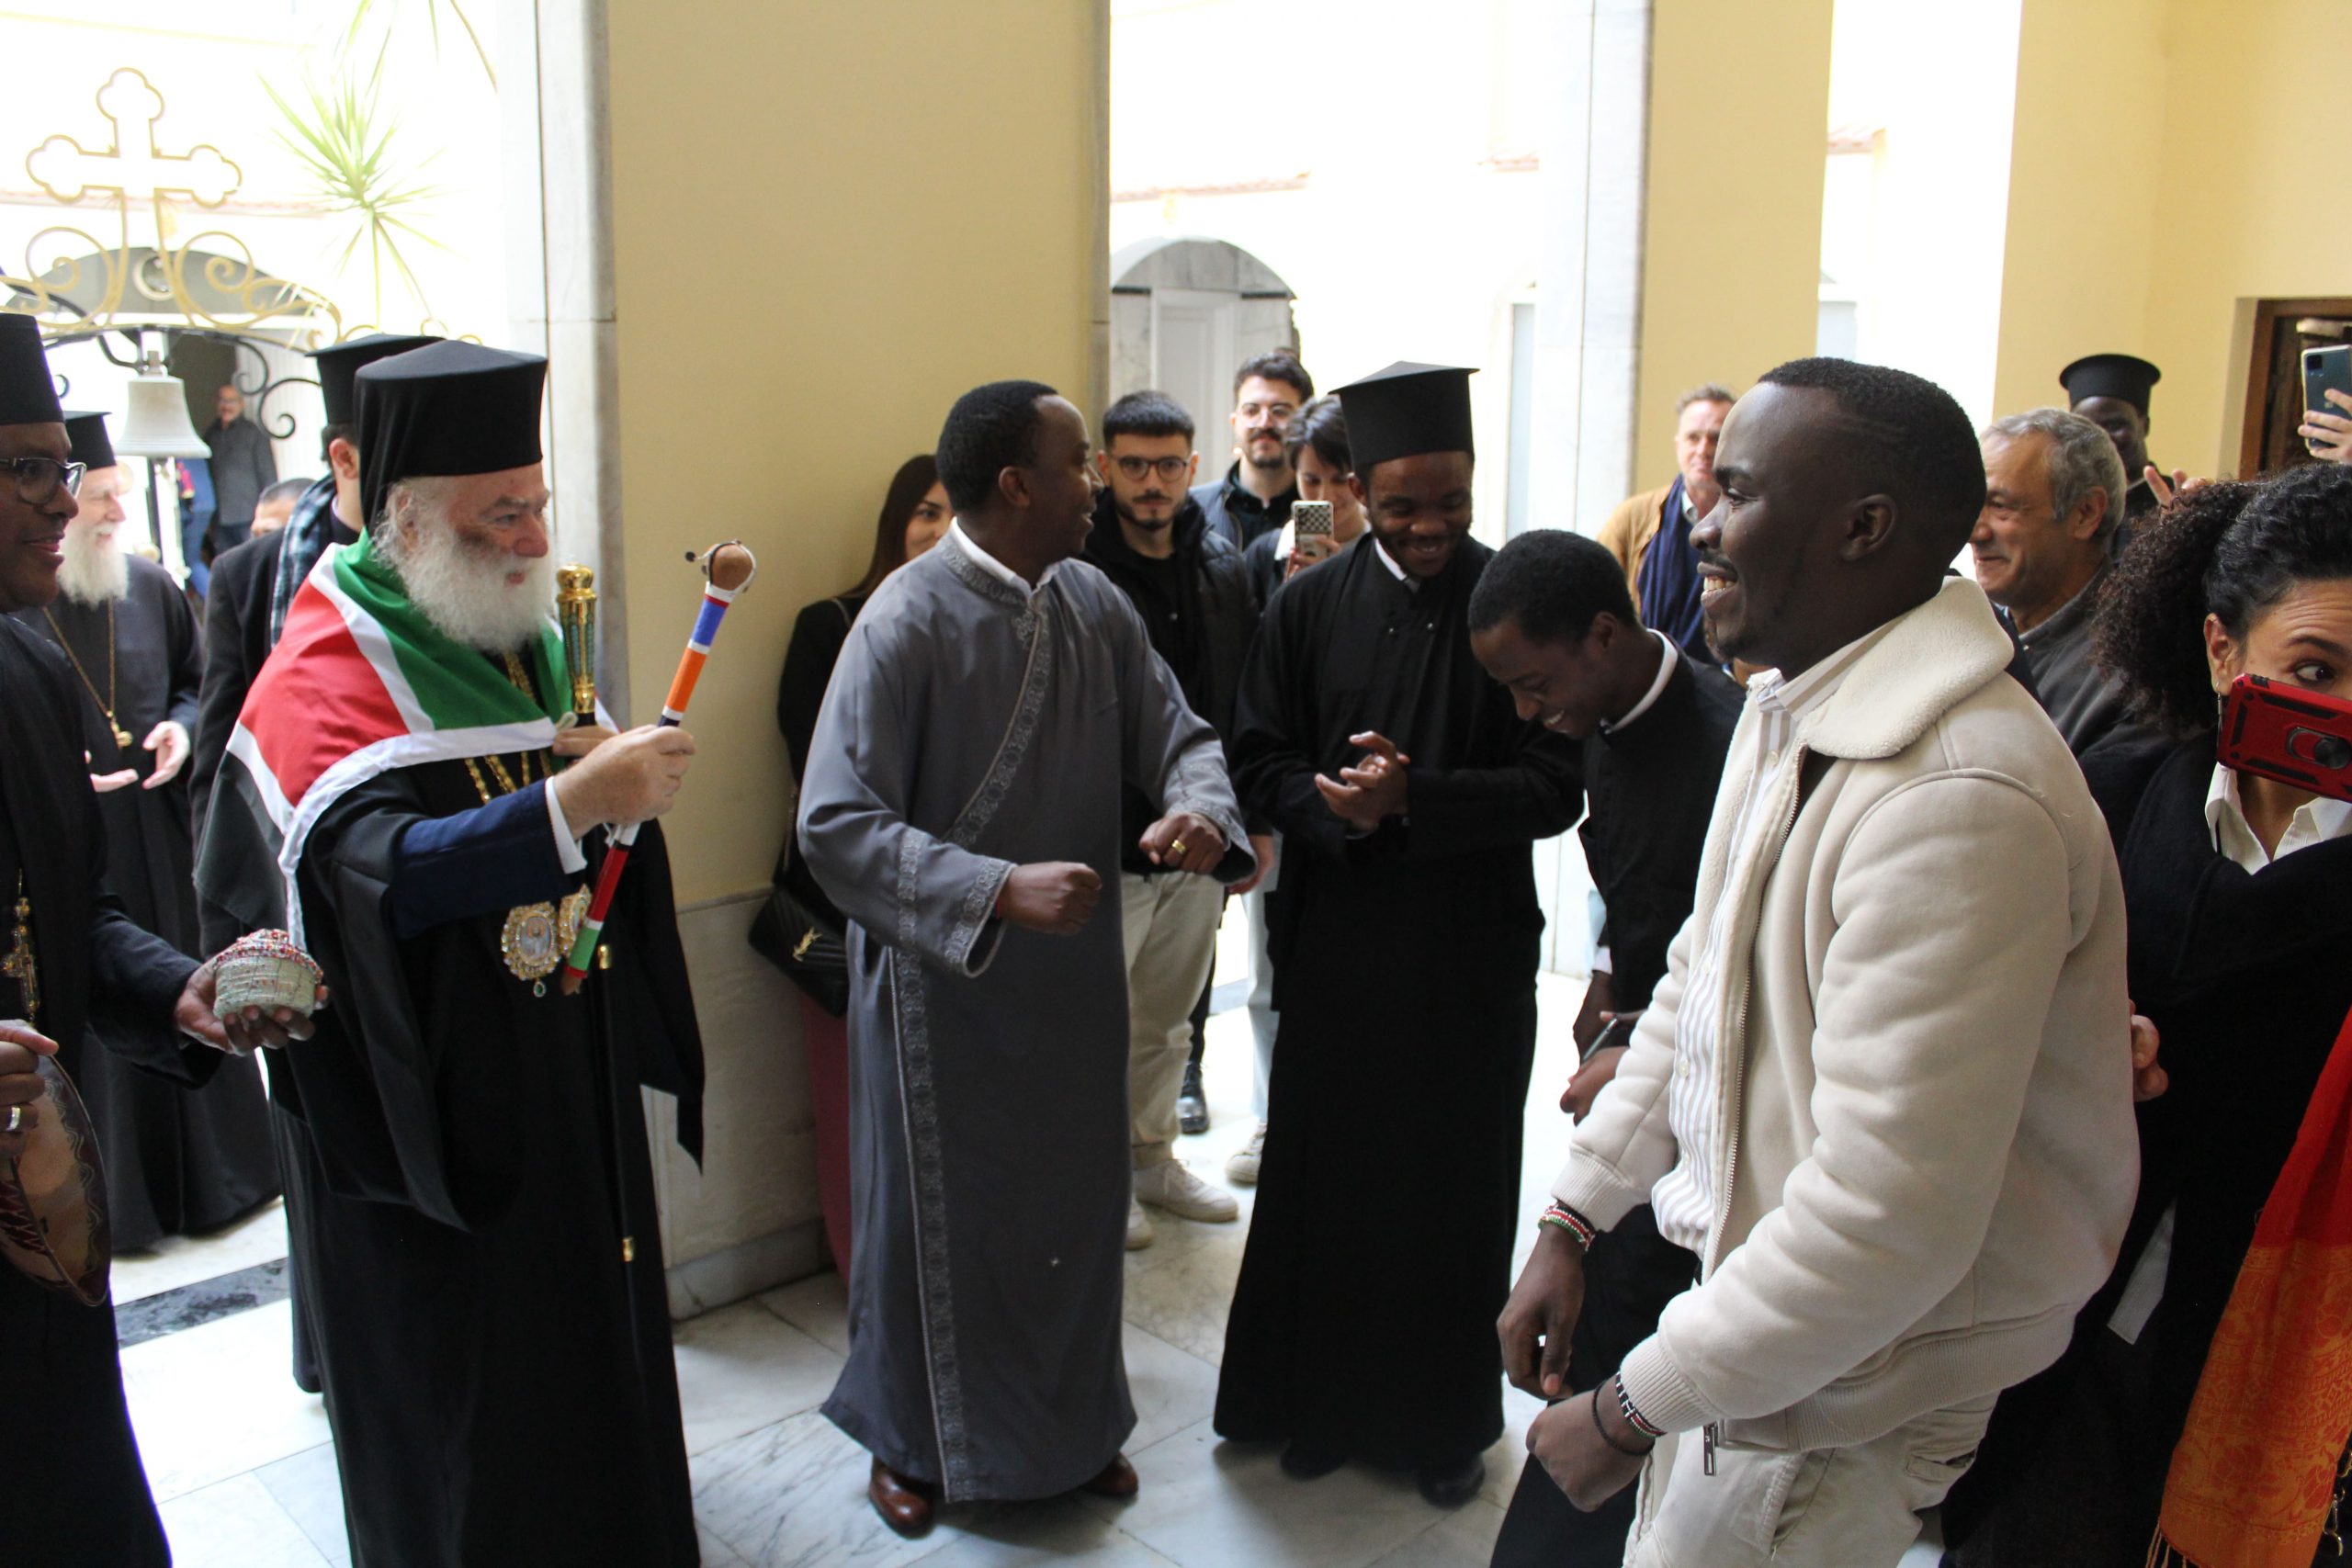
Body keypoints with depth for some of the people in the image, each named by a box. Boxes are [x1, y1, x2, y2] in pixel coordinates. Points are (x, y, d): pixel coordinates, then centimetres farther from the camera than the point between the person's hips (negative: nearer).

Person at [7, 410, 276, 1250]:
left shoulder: (152, 587, 5)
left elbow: (197, 682, 17)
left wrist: (181, 727, -3)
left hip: (157, 840, 4)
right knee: (85, 1018, 4)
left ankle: (210, 1174, 27)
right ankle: (112, 1199, 20)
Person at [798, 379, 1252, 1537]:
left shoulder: (1094, 603, -1)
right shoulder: (906, 623, -20)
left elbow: (1175, 733, 3)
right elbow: (836, 825, -23)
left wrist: (1201, 809, -20)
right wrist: (1001, 890, -33)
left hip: (1074, 974, 6)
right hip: (943, 987, -5)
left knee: (1077, 1204, 18)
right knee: (942, 1219, 12)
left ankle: (1072, 1423, 41)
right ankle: (913, 1441, 37)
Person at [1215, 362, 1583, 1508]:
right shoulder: (1307, 608, 0)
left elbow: (1554, 787, -8)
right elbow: (1260, 762, 2)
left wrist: (1411, 800, -21)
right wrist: (1338, 808, -19)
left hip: (1472, 954, -1)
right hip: (1334, 948, 2)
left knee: (1455, 1190, 10)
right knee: (1321, 1182, 11)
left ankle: (1446, 1419, 28)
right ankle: (1319, 1402, 31)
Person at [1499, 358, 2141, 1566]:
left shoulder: (1959, 798, -30)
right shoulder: (1786, 705, 3)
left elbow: (1884, 1223, -31)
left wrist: (1629, 1413, -20)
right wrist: (1572, 1218, 10)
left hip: (1847, 1394, -8)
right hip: (1754, 1286, 8)